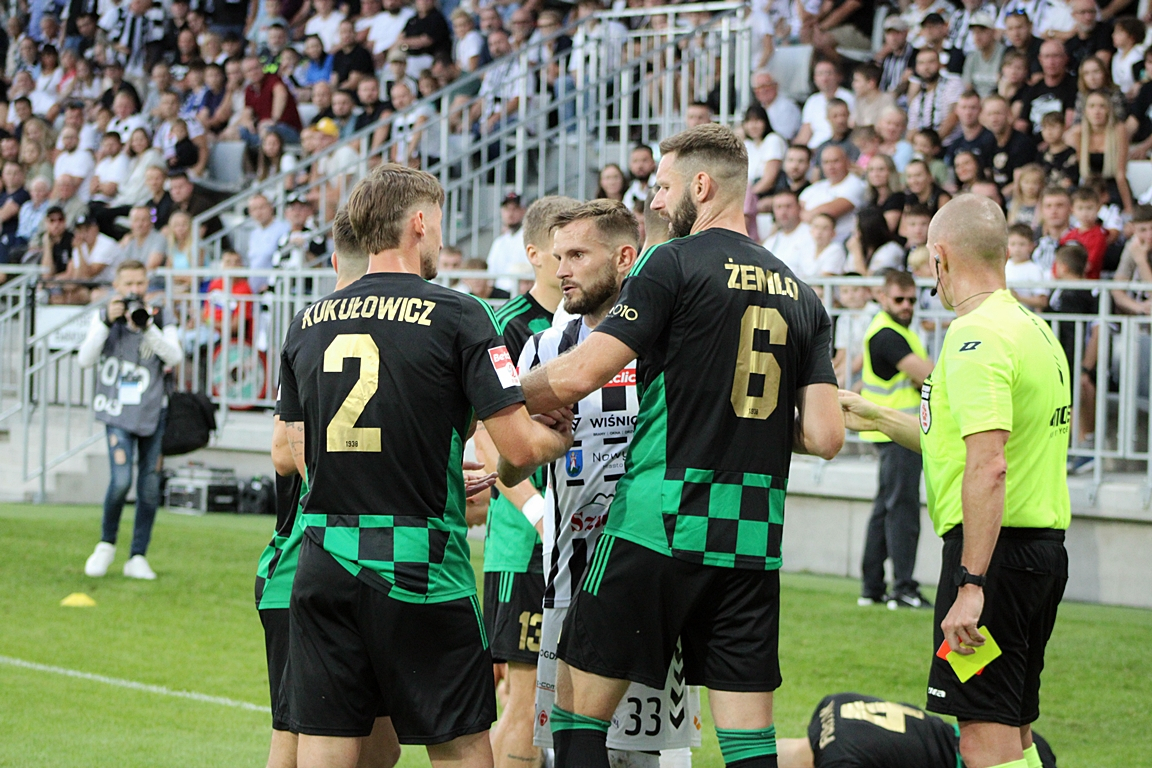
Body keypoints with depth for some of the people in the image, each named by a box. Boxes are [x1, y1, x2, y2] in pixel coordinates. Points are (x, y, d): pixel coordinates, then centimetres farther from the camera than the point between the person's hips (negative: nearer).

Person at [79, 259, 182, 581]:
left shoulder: (160, 320, 4)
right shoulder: (104, 318, 4)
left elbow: (174, 356, -12)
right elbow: (85, 359, -8)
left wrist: (147, 326, -22)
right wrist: (107, 323, -16)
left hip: (152, 412, 2)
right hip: (118, 412, -2)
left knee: (150, 487, 2)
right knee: (121, 479, -18)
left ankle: (137, 557, 14)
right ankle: (106, 544, 5)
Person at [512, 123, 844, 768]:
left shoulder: (674, 264, -5)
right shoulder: (801, 296, 12)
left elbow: (579, 376, -12)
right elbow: (825, 437, 6)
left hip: (659, 527, -6)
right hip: (755, 541, 6)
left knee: (579, 709, 3)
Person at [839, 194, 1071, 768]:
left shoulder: (976, 337, -15)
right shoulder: (1033, 329, 16)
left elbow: (989, 467, -24)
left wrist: (970, 585, -26)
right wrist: (876, 417, 34)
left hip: (995, 548, -10)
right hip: (1046, 547, 10)